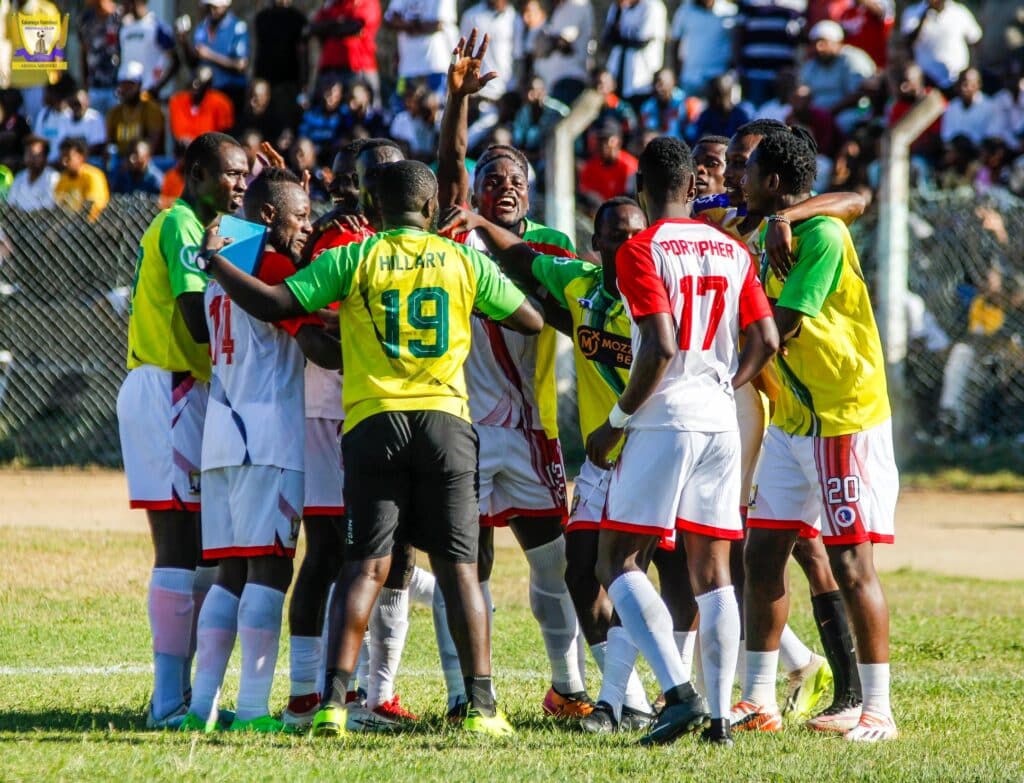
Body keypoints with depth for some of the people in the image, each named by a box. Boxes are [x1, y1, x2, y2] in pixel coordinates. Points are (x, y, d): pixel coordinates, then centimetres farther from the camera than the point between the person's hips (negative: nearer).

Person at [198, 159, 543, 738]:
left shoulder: (352, 260, 2)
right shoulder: (465, 261, 6)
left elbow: (273, 305, -4)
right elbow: (532, 321, 15)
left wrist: (215, 263, 10)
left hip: (374, 423, 0)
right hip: (445, 421, 0)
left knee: (365, 566, 0)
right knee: (460, 568, 4)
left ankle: (334, 700, -9)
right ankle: (481, 706, 1)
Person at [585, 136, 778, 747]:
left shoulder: (641, 251, -8)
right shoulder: (733, 252, 10)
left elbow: (661, 346, -16)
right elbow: (766, 341, 7)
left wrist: (616, 421, -7)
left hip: (664, 422, -6)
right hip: (720, 422, 6)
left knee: (619, 562, -1)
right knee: (712, 571, 9)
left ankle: (680, 693, -17)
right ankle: (719, 714, 3)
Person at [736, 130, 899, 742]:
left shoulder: (823, 236, -18)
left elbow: (782, 325, -22)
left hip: (845, 420, -9)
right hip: (793, 420, 9)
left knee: (852, 565, -8)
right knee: (763, 555, 7)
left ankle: (878, 710, -4)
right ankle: (758, 700, 14)